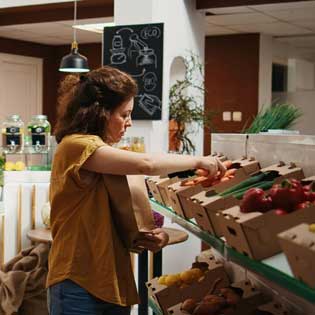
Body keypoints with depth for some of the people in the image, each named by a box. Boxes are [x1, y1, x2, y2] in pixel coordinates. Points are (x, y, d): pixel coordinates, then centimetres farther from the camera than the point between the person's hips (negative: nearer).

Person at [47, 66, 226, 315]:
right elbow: (146, 164, -26)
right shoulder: (76, 145, -15)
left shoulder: (104, 150, 13)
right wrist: (198, 161, -13)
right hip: (79, 287, -8)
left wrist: (153, 235, -7)